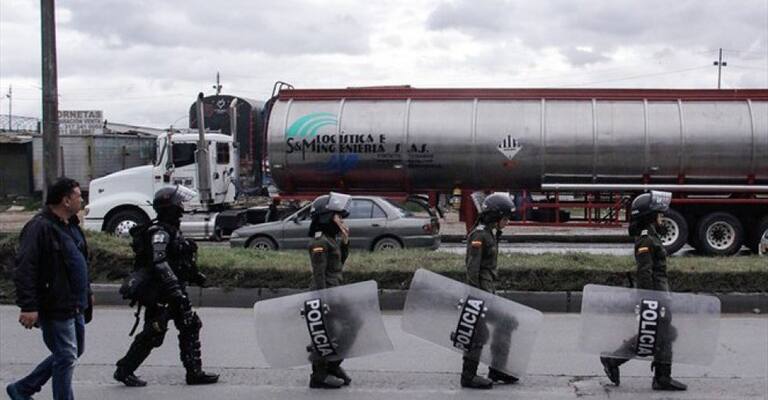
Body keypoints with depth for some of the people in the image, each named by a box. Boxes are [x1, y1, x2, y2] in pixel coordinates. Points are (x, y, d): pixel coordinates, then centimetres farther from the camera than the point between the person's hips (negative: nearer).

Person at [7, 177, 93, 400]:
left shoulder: (71, 225, 13)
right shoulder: (40, 227, -18)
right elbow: (24, 270, -22)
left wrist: (87, 292, 26)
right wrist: (28, 306, -26)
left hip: (75, 306, 10)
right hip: (56, 308, -10)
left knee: (74, 351, 18)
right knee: (66, 357, -3)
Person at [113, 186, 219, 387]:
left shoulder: (171, 230, 14)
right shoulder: (159, 232, -18)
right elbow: (159, 263, -31)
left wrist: (194, 275, 23)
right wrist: (175, 289, -37)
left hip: (171, 292, 10)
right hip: (158, 294, -10)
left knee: (191, 326, 9)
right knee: (152, 333, -3)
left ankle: (194, 372, 13)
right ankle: (124, 370, 11)